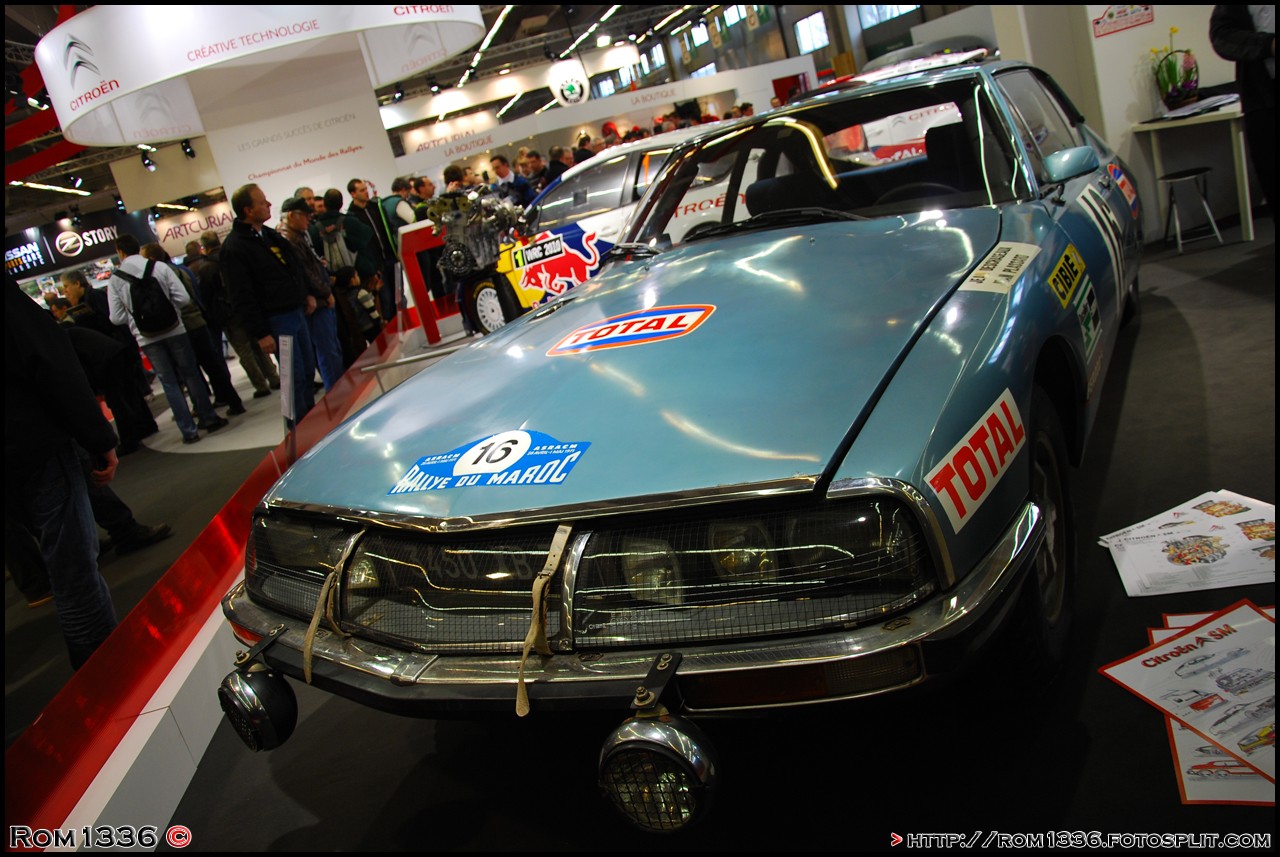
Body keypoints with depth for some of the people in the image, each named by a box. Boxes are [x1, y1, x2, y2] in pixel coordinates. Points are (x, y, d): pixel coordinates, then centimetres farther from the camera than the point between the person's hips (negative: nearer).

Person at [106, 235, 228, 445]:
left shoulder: (115, 280, -5)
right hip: (174, 330, 0)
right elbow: (183, 298, -8)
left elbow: (116, 318, -4)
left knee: (169, 383, 8)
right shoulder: (160, 267, -6)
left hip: (147, 338, 0)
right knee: (191, 375, 14)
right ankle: (209, 418, 19)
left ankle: (189, 430, 8)